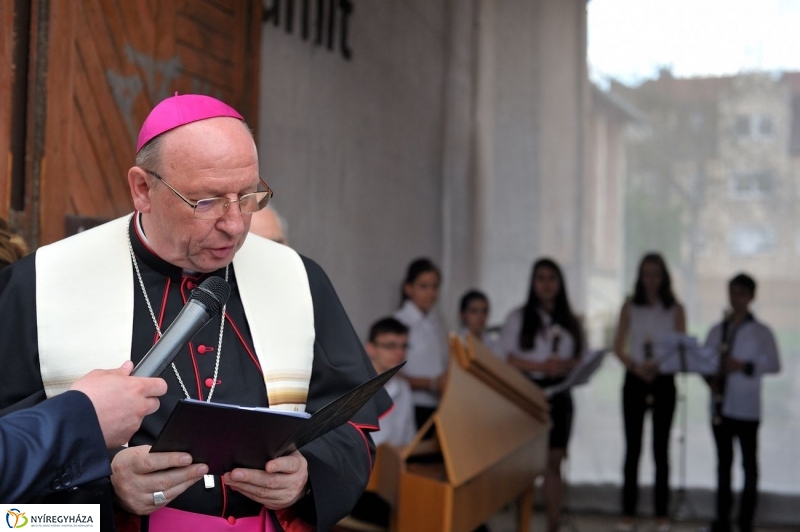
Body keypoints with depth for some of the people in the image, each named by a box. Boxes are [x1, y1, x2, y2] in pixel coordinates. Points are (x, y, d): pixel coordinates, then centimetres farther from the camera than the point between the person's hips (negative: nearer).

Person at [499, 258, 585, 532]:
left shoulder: (571, 322, 14)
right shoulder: (518, 318, 4)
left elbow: (583, 358, 11)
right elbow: (505, 358, -5)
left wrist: (567, 365, -11)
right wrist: (540, 366, -17)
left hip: (559, 395, 3)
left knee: (554, 461, 4)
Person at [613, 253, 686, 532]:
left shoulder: (675, 309, 4)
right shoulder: (630, 307, 6)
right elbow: (618, 347, 3)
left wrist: (659, 366, -18)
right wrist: (636, 367, -15)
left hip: (663, 381, 0)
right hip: (635, 381, 0)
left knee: (661, 448, 2)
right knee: (632, 448, 2)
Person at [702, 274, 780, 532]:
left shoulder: (761, 332, -1)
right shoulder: (717, 330, 12)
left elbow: (774, 365, -7)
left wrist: (744, 366, -19)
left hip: (746, 408, -4)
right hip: (720, 405, 4)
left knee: (749, 464, 1)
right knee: (723, 462, 9)